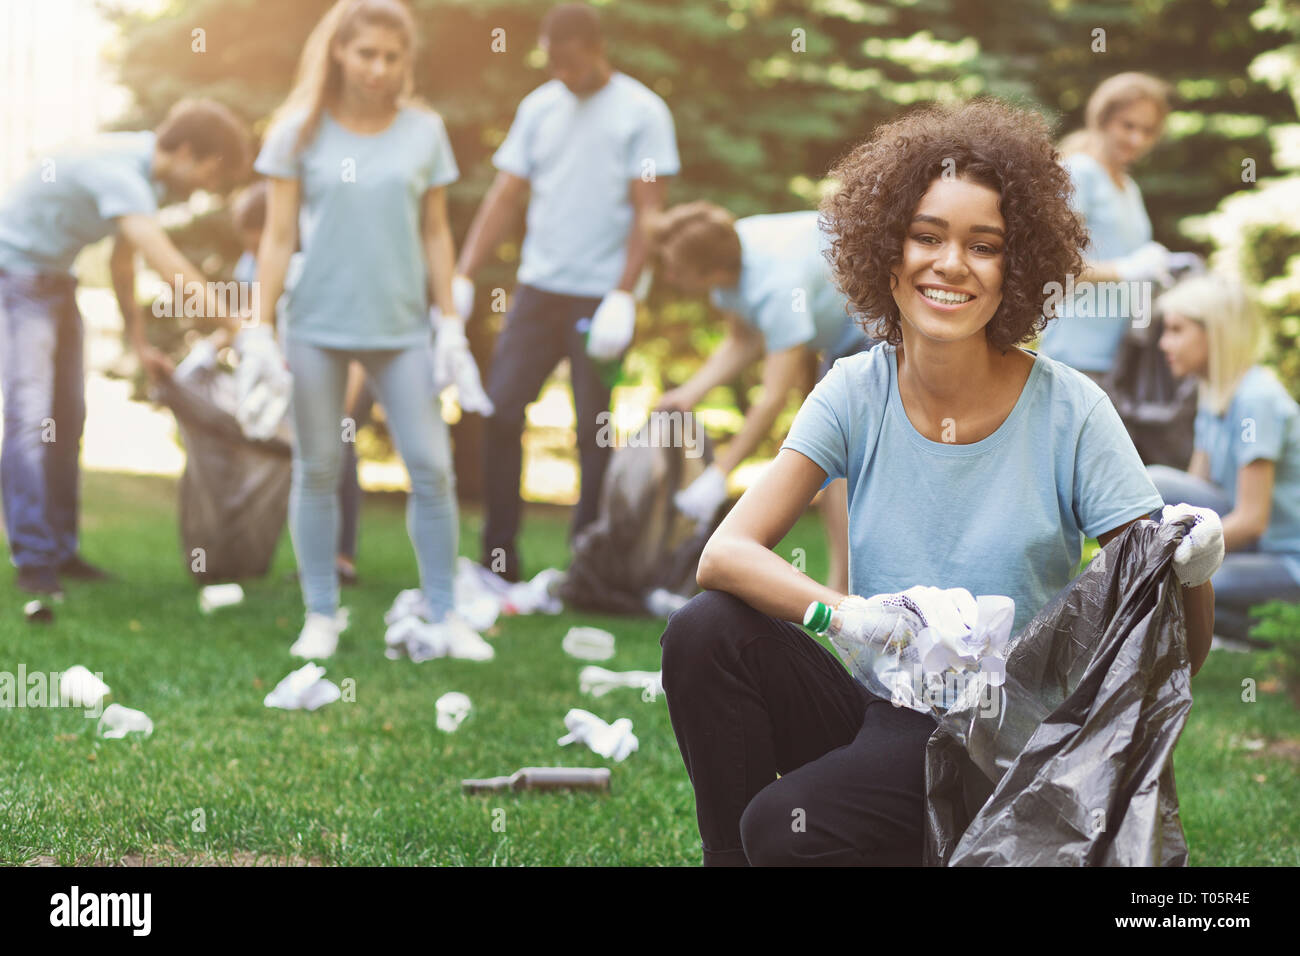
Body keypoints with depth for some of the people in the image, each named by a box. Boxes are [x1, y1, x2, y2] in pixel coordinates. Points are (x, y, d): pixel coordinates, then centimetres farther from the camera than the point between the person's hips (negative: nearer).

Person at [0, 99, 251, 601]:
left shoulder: (146, 172, -1)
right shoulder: (117, 171, -31)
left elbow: (122, 260, 9)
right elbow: (169, 266, -39)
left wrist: (139, 343, 7)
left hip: (54, 278, 10)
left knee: (68, 416, 8)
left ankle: (60, 550, 12)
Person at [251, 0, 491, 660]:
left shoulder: (424, 131, 4)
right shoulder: (301, 132, 0)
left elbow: (435, 233, 10)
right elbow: (279, 237, 2)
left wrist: (451, 327, 6)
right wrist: (260, 328, -3)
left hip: (400, 326, 1)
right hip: (317, 324, -1)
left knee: (432, 467, -2)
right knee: (317, 470, 5)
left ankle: (442, 615, 9)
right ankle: (321, 616, 16)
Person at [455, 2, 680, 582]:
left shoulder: (641, 113, -3)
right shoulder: (539, 108, 10)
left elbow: (648, 212, -7)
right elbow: (504, 197, 10)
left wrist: (622, 297, -16)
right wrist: (462, 278, 1)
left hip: (601, 294, -4)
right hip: (538, 288, 4)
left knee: (595, 432, -1)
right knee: (499, 413, -2)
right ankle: (498, 560, 7)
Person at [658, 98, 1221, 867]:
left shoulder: (1069, 412, -9)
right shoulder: (857, 392, -1)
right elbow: (725, 554, -14)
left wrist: (1195, 576, -31)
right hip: (885, 714, 4)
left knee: (785, 828, -29)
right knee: (706, 633, -20)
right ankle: (731, 857, -3)